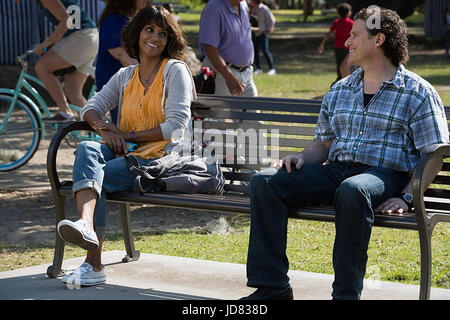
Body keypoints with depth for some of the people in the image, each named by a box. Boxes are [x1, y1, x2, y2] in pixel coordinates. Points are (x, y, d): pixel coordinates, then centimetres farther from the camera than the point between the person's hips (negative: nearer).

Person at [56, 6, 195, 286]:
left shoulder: (175, 70, 2)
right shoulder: (125, 76, 20)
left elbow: (177, 126, -8)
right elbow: (92, 107, 14)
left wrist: (128, 135, -10)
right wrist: (102, 126, -11)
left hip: (159, 158, -5)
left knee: (97, 176, -28)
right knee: (87, 148, -28)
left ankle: (94, 264, -31)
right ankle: (86, 225, -51)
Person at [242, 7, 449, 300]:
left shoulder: (418, 92, 3)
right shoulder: (339, 90, 21)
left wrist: (407, 198, -15)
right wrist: (303, 158, 1)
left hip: (386, 174, -6)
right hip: (335, 170, 6)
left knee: (351, 190, -42)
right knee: (265, 182, -16)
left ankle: (346, 293, -33)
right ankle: (272, 287, -17)